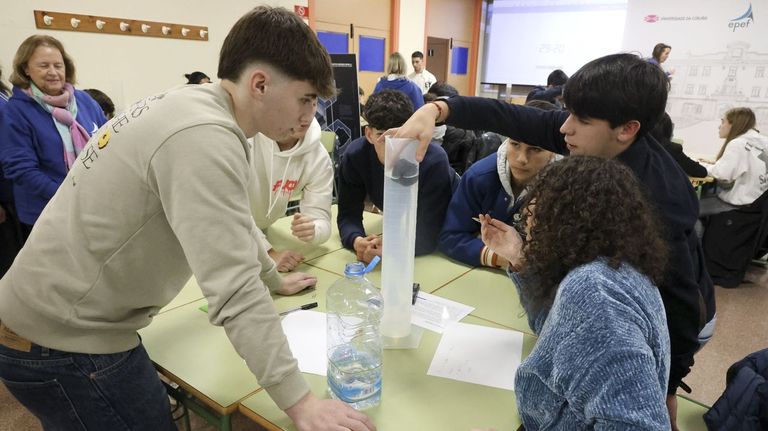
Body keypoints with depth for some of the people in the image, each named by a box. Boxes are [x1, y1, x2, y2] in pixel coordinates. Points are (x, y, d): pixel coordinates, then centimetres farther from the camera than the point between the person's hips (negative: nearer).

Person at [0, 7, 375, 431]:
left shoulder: (189, 105, 4)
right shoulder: (203, 137, -27)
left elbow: (226, 223, 16)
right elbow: (234, 291, -32)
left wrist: (274, 278, 24)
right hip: (66, 341, -9)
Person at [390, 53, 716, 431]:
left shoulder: (653, 207, -40)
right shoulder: (597, 142, -22)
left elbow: (682, 311, -29)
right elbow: (514, 119, -26)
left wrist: (666, 389, -15)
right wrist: (435, 110, -40)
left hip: (672, 321, -6)